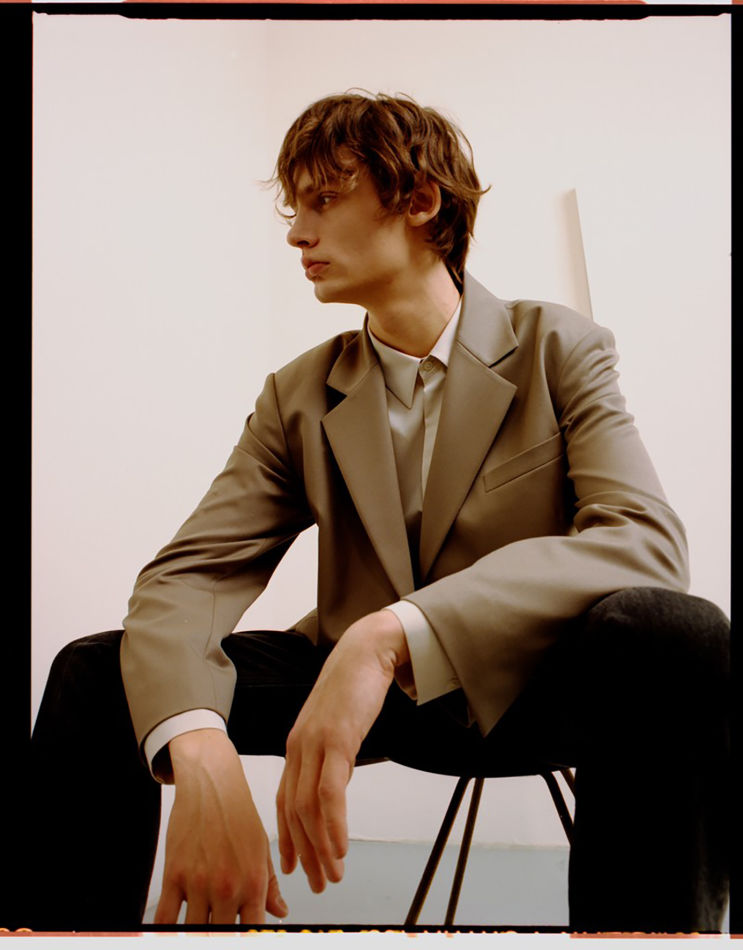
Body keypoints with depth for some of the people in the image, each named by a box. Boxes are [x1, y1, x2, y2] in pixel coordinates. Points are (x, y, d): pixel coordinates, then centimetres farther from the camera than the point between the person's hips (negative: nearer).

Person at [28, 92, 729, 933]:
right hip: (365, 692, 3)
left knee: (676, 633, -35)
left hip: (522, 684, -2)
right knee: (97, 670, -14)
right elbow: (186, 576, -9)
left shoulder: (558, 349, -6)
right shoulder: (298, 398, 3)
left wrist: (393, 633, -38)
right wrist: (200, 752, -33)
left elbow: (645, 540, -24)